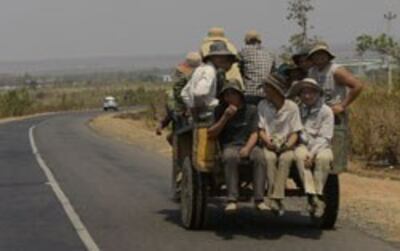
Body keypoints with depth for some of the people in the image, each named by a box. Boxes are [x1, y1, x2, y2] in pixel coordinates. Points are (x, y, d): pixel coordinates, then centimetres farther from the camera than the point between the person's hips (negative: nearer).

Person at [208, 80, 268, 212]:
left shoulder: (251, 109, 12)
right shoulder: (220, 110, 11)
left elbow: (254, 133, 5)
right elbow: (211, 133, 2)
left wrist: (247, 148, -15)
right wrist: (225, 117, -10)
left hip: (248, 144, 1)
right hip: (229, 145, -1)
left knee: (259, 156, -33)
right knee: (230, 157, -37)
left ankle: (259, 199, -33)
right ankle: (232, 200, -38)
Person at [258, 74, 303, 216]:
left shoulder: (292, 107, 2)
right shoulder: (262, 105, 6)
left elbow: (295, 132, 2)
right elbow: (261, 129, 4)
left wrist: (289, 144, -17)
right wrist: (267, 141, -15)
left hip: (286, 145, 0)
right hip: (269, 145, 1)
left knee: (286, 158, -34)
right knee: (269, 158, -33)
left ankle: (276, 198, -39)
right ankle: (276, 198, -36)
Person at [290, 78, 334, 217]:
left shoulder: (326, 111, 2)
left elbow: (325, 137, -5)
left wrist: (313, 153, -19)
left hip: (321, 147, -1)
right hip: (303, 145, 1)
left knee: (323, 158, -35)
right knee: (300, 155, -34)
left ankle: (318, 194, -30)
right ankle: (312, 195, -39)